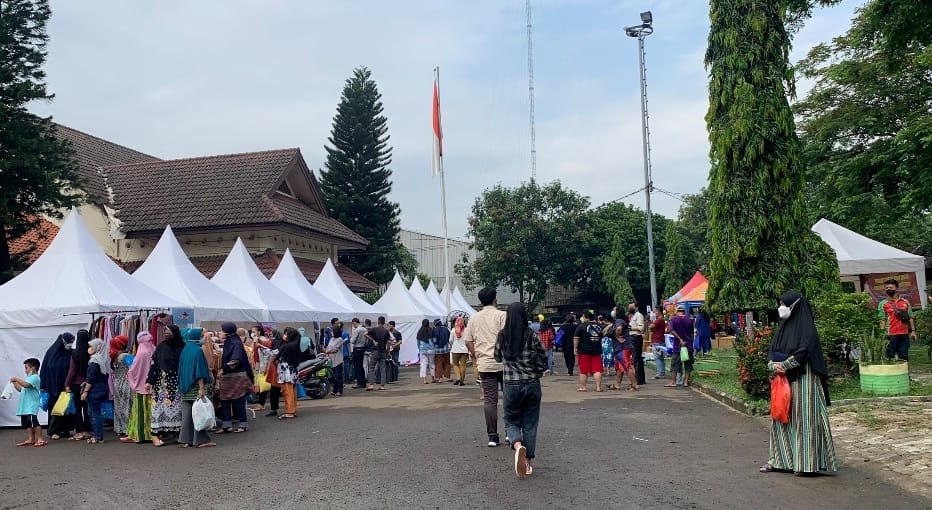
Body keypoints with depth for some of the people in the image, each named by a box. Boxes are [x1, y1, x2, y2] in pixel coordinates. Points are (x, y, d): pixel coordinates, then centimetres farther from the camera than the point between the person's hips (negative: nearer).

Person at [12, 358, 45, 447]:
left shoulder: (35, 377, -10)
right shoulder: (29, 378, 23)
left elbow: (26, 385, -27)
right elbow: (20, 389, 27)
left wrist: (17, 379, -19)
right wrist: (14, 382, 16)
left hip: (32, 405, -11)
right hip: (25, 405, 11)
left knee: (33, 420, -14)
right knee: (26, 422, 11)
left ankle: (40, 439, -12)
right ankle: (30, 439, 16)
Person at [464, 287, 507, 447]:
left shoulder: (474, 318, 9)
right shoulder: (501, 315, -5)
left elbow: (468, 342, 9)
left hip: (484, 364, 3)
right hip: (502, 363, -3)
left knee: (489, 400, 4)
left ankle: (492, 436, 4)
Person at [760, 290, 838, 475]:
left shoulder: (806, 327, -10)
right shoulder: (783, 326, 11)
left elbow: (803, 352, -20)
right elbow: (772, 351, 9)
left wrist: (782, 365, -15)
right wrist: (773, 365, -9)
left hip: (802, 380, -7)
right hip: (783, 380, 7)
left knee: (803, 418, -3)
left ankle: (807, 462, 4)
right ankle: (779, 459, 17)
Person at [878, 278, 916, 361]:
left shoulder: (905, 302, 10)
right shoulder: (883, 304, 3)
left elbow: (910, 318, 12)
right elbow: (882, 320, -1)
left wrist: (913, 331, 4)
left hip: (904, 334, 2)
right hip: (891, 335, -2)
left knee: (904, 357, 8)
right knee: (890, 357, -1)